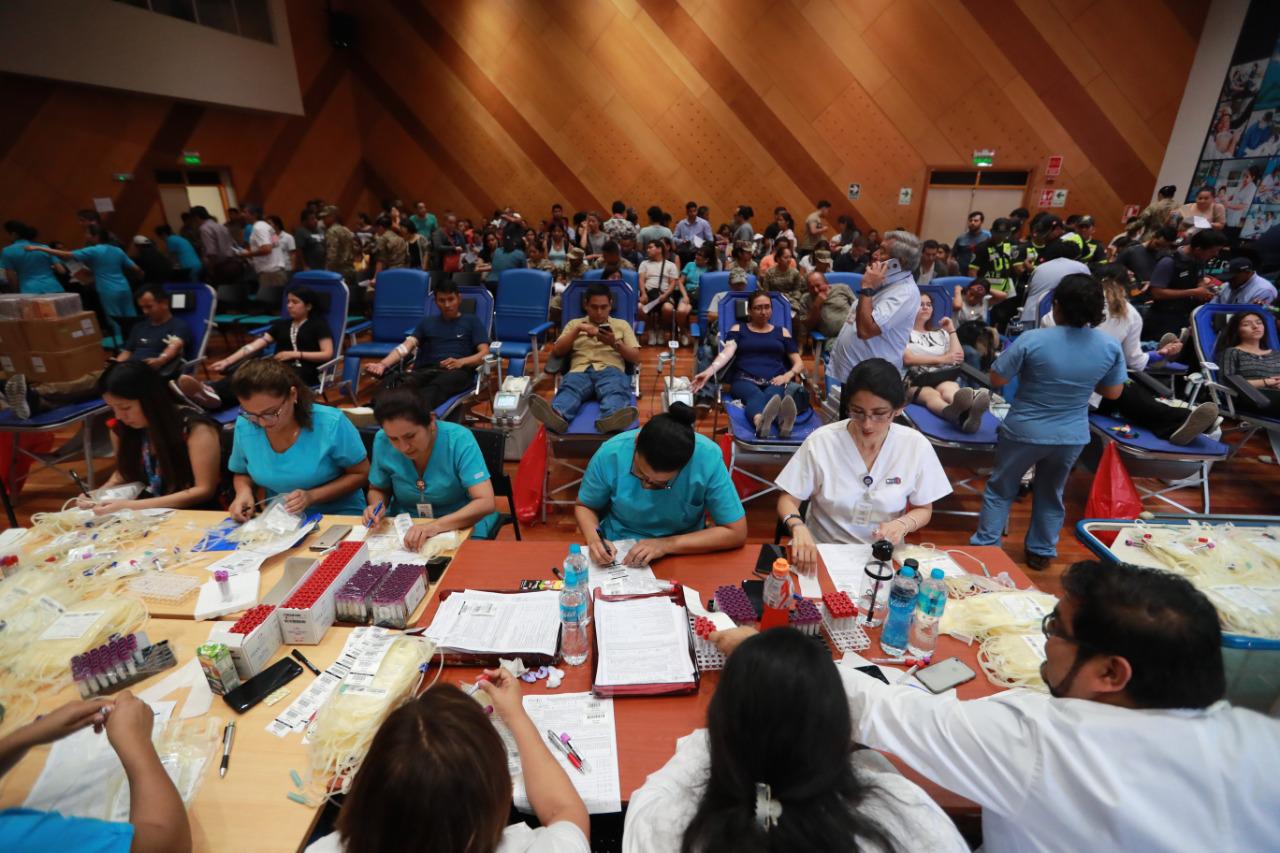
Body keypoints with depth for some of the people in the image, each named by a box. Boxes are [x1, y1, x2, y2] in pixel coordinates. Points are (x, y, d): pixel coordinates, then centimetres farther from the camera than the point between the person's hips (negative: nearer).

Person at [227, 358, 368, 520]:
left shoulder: (331, 424, -18)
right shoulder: (244, 426, -5)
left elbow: (361, 474, -8)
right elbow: (242, 474, 13)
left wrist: (312, 496, -18)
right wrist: (244, 491, -8)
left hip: (338, 515, -3)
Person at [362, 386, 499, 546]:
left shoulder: (459, 439, -20)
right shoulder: (382, 442, -10)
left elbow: (486, 503, -26)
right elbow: (378, 490, 10)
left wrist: (436, 526, -38)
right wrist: (377, 506, -12)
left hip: (461, 526, -2)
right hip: (404, 530, 2)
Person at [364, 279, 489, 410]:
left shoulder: (472, 321, 20)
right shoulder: (426, 322, 29)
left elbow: (485, 353, 6)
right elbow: (405, 347, 13)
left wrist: (461, 362, -15)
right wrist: (382, 364, -7)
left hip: (456, 371, -3)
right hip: (426, 370, 3)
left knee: (434, 389, -41)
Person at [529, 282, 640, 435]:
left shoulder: (622, 324, 27)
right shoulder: (574, 323, 29)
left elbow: (636, 358, 16)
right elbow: (556, 352, 16)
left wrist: (615, 343, -1)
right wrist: (577, 330, 3)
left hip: (610, 371, 0)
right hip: (580, 371, 1)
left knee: (615, 391, -39)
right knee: (568, 389, -37)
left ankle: (611, 419, -70)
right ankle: (556, 416, -68)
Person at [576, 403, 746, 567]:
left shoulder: (709, 458, -22)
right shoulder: (610, 453, -18)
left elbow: (736, 532, -15)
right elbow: (584, 506, -1)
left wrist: (668, 544, -22)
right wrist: (593, 539, -20)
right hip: (616, 555, 0)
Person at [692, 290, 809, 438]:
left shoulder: (782, 332, 26)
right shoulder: (738, 329, 21)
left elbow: (798, 362, 21)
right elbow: (727, 352, 1)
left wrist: (788, 375, -4)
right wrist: (709, 371, -20)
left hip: (775, 382, 1)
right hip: (745, 380, -1)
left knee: (772, 396, -38)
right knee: (755, 397, -39)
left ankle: (783, 422, -73)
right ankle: (760, 422, -75)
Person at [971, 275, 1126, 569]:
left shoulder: (1031, 340, -21)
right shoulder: (1111, 346, -8)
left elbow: (997, 379, -14)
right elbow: (1113, 392, 3)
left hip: (1024, 431, -3)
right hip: (1072, 435, 3)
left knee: (1000, 488, 16)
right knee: (1051, 493, 23)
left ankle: (985, 546, 20)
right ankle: (1041, 552, 34)